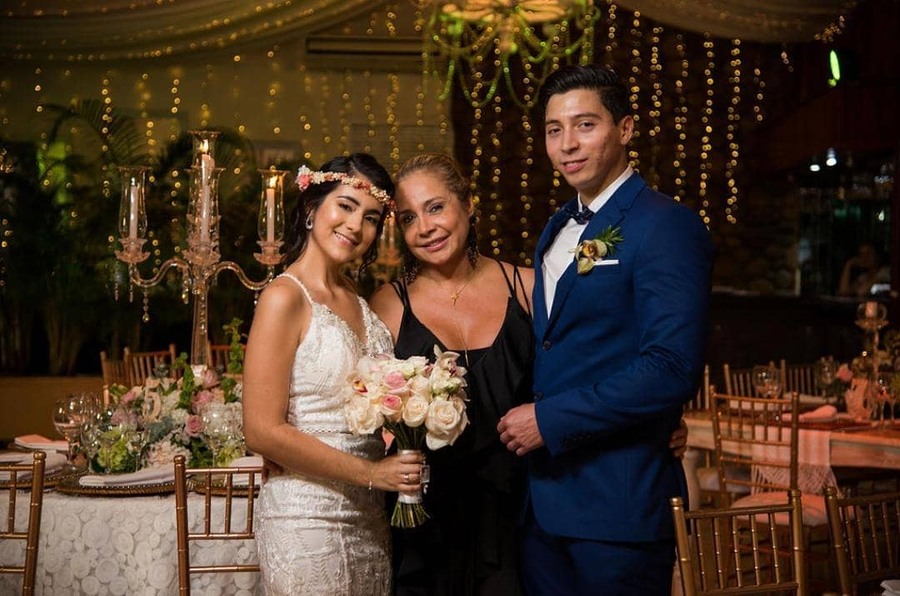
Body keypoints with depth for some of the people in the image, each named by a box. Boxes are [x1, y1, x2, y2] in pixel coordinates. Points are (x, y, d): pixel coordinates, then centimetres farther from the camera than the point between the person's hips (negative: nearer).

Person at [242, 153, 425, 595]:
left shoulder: (359, 301, 10)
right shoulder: (285, 297, -12)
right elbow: (263, 432, -18)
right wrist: (370, 472, -15)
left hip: (369, 520, 7)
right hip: (307, 520, -7)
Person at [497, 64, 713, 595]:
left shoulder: (666, 226, -12)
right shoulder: (558, 229, 14)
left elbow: (672, 368, -21)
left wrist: (551, 419, -18)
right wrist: (525, 420, 5)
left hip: (618, 501, -8)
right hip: (544, 495, 8)